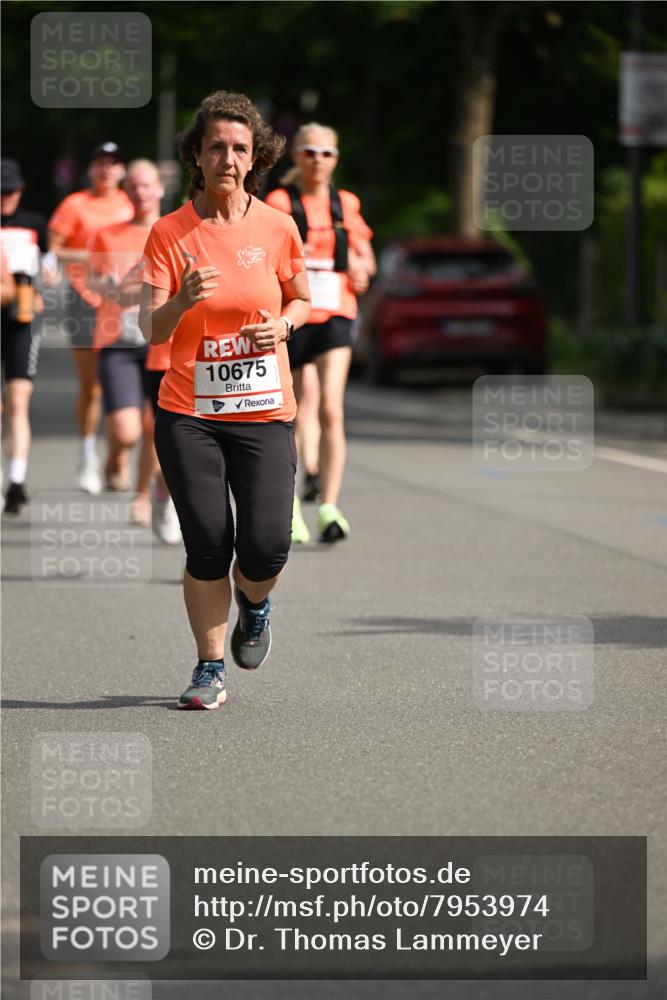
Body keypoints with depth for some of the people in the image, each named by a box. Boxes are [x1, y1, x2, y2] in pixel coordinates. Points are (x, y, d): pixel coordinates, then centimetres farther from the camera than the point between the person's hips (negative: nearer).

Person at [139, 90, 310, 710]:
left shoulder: (278, 229, 1)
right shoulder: (170, 232, -3)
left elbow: (301, 300, 16)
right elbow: (151, 329, -7)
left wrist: (283, 325, -5)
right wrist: (181, 302, -27)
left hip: (265, 410, 1)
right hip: (188, 414, -1)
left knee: (265, 548, -9)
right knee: (207, 547, -4)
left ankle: (254, 603, 27)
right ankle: (210, 669, 12)